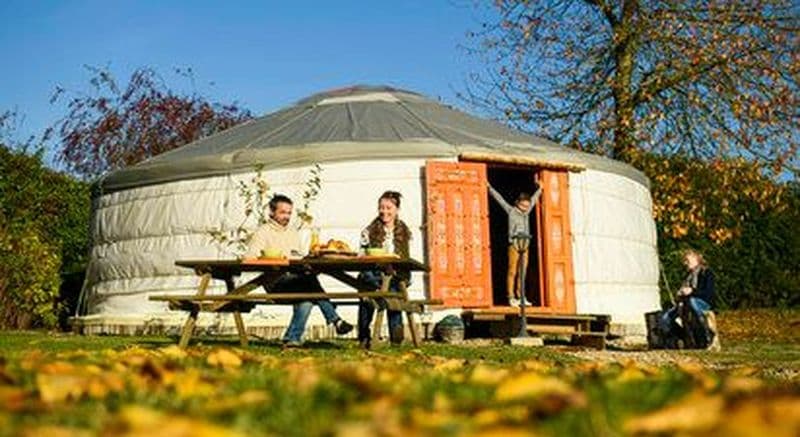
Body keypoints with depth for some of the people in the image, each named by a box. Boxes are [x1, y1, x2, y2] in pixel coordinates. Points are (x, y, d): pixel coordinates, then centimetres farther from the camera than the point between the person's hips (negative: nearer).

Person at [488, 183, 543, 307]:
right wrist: (490, 188, 8)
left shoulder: (526, 212, 15)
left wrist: (539, 188, 43)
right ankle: (511, 298, -1)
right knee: (512, 272, -4)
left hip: (525, 246, 5)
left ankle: (521, 298, 9)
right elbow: (499, 198, 5)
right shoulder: (511, 211, 2)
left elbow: (534, 198, 30)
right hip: (514, 245, -5)